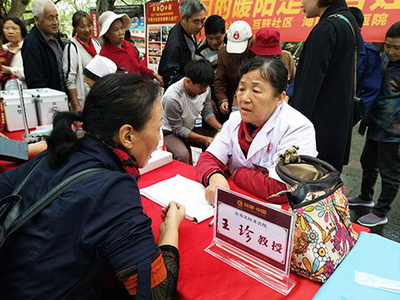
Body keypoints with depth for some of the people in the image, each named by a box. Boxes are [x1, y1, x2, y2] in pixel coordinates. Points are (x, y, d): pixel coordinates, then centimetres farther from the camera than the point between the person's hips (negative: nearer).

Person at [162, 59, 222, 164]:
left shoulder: (204, 88, -14)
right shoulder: (172, 98, -31)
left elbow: (207, 112, 2)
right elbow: (177, 129, -20)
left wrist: (220, 128, -14)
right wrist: (203, 139, -25)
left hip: (191, 128, 6)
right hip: (170, 132, -6)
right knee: (183, 155, -35)